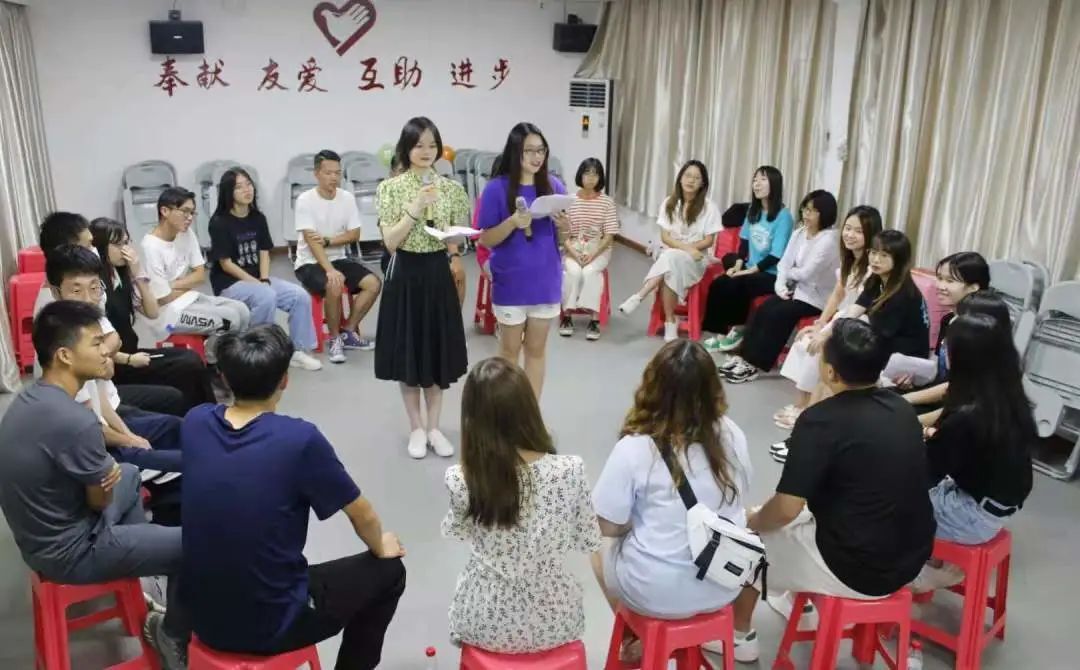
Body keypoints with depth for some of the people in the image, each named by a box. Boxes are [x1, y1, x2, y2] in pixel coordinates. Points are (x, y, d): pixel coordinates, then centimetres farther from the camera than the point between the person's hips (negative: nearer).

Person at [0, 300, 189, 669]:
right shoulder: (76, 422, -31)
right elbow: (101, 500, -15)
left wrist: (108, 470, -7)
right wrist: (108, 476, 6)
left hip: (41, 534, 9)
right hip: (69, 552, -9)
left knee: (130, 475, 28)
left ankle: (137, 560, 36)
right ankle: (173, 635, 18)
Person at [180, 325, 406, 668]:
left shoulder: (195, 422, -8)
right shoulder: (299, 438, -23)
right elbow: (362, 514, -6)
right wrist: (380, 547, 12)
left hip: (202, 617, 6)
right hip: (270, 626, -5)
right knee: (388, 571, 15)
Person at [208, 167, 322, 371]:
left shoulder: (258, 218, 7)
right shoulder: (219, 222, -11)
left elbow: (264, 253, 7)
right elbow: (226, 264, -13)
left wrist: (264, 280, -10)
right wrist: (256, 284, -17)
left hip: (258, 278, 6)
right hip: (229, 283, -6)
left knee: (301, 296, -14)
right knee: (267, 297, -35)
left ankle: (298, 350, -6)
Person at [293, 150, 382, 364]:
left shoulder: (347, 198, 0)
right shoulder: (305, 200, -14)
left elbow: (355, 234, 0)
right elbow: (311, 241, -21)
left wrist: (327, 240, -16)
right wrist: (330, 270, -32)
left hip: (339, 258, 5)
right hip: (310, 262, -5)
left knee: (374, 283, -15)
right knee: (334, 287, -33)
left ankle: (348, 332, 2)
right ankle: (334, 338, -9)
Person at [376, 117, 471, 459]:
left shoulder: (451, 188, 2)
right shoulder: (391, 188, -6)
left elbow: (457, 235, 9)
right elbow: (390, 242, -13)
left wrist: (455, 254, -13)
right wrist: (415, 208, -22)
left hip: (439, 274, 2)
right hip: (406, 275, -2)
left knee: (437, 350, 9)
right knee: (408, 351, 6)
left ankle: (434, 426, 23)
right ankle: (416, 428, 21)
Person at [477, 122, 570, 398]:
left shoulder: (554, 186, 0)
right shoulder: (497, 188, -10)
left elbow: (565, 234, 8)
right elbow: (486, 240, -9)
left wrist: (564, 225, -15)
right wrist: (513, 223, -25)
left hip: (545, 281, 3)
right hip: (511, 283, -3)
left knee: (537, 348, 14)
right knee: (510, 349, 11)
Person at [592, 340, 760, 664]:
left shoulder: (634, 449, -21)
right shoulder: (731, 434, -8)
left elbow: (608, 527, -13)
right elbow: (736, 505, 7)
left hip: (655, 593, -3)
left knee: (601, 555, 28)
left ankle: (636, 642, 35)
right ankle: (741, 635, 47)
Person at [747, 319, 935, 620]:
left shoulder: (821, 420, -21)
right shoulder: (902, 408, 1)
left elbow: (787, 509, -21)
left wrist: (753, 521, 1)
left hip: (855, 571, -7)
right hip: (911, 562, 7)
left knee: (751, 531, 15)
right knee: (812, 506, 29)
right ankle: (795, 598, 42)